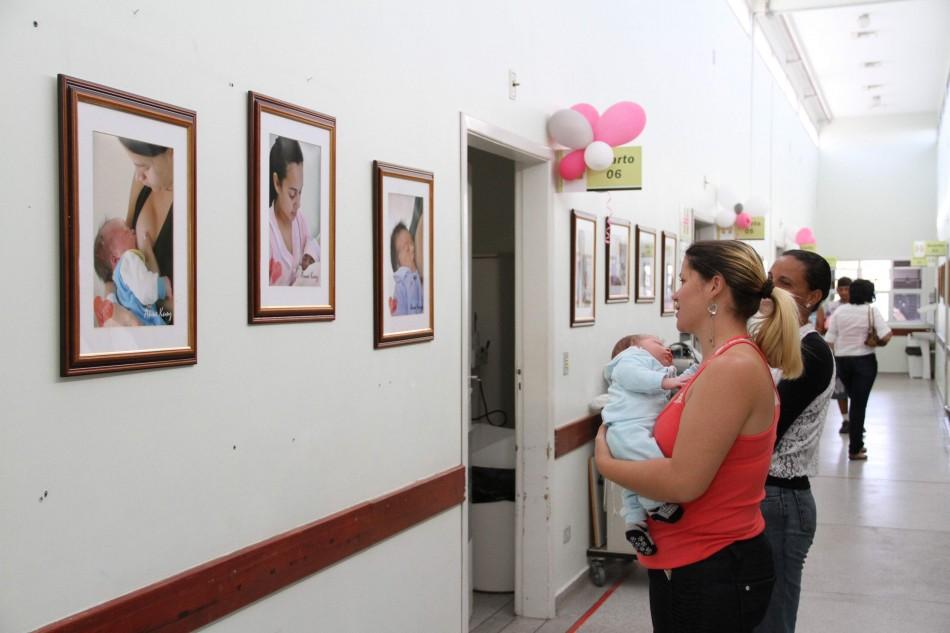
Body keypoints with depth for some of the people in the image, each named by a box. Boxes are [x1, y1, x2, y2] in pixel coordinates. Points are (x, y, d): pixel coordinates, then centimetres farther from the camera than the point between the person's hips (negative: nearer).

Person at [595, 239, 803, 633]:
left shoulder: (732, 368, -22)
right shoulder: (727, 363, 9)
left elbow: (683, 480, -25)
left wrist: (606, 462, -11)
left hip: (710, 575, -9)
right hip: (697, 564, 9)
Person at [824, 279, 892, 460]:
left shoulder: (839, 311, 0)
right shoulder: (871, 311, -8)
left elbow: (829, 340, -2)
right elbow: (886, 336, -19)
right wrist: (879, 343, 3)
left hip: (842, 360, 3)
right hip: (864, 361, -3)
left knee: (855, 400, 20)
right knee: (859, 404, 1)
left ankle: (857, 443, 27)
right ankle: (855, 449, 4)